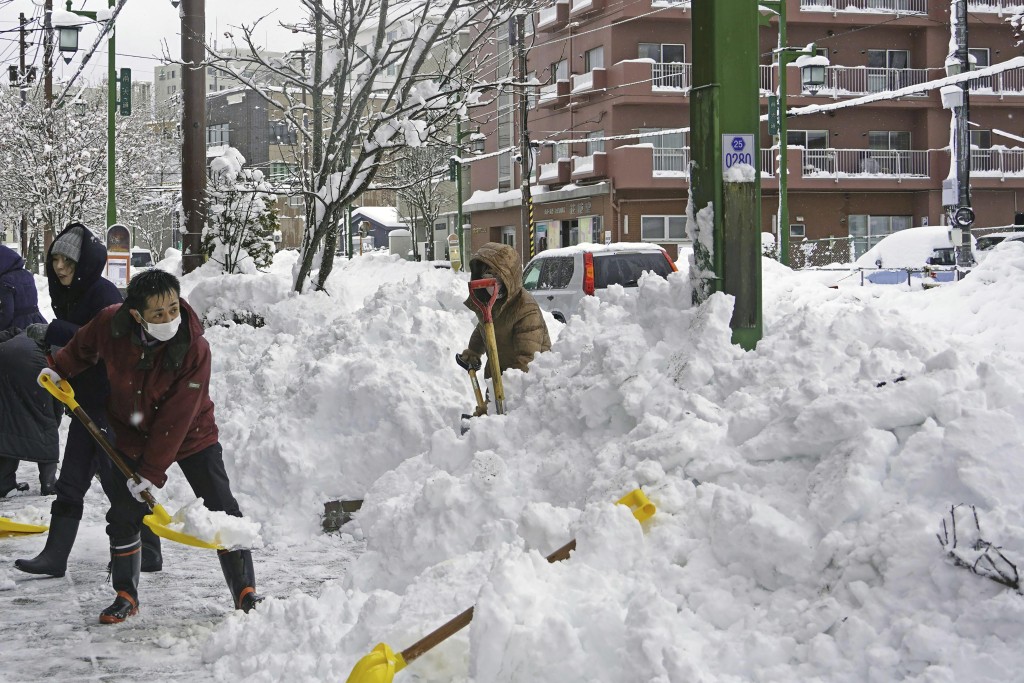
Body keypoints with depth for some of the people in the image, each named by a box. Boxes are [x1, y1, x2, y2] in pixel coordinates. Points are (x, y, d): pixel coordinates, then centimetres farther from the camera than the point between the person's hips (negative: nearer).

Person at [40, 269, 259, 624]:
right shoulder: (110, 325, -22)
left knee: (222, 510, -7)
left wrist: (152, 472, -26)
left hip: (190, 434, -3)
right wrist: (59, 369, -2)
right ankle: (125, 596, 20)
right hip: (132, 434, 3)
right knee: (123, 514, 2)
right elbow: (83, 346, 7)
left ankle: (245, 593, 3)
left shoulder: (194, 349, -30)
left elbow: (175, 419, -28)